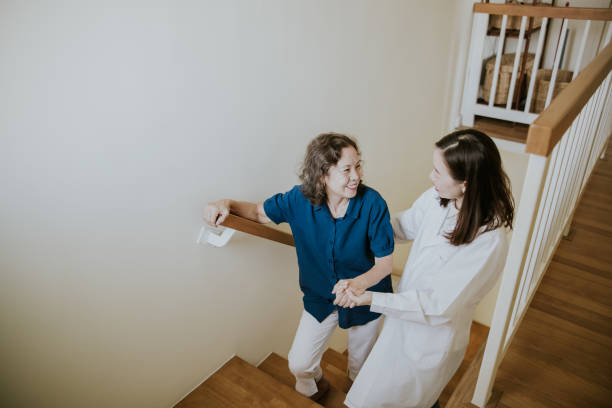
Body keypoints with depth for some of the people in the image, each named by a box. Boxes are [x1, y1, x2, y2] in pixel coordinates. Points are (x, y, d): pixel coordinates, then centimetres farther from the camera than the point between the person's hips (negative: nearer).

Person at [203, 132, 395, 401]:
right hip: (320, 299, 2)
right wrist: (227, 204, -23)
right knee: (299, 364, 9)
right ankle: (314, 388, 49)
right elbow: (259, 212, -3)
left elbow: (385, 263, -22)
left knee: (360, 366, 23)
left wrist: (359, 283, -42)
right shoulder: (300, 200, -20)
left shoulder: (372, 203, -28)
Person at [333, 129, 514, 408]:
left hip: (433, 333, -7)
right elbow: (404, 225, 5)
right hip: (404, 311, 7)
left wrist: (368, 298, -31)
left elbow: (437, 305, -29)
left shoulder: (489, 243, -34)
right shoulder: (437, 198, -15)